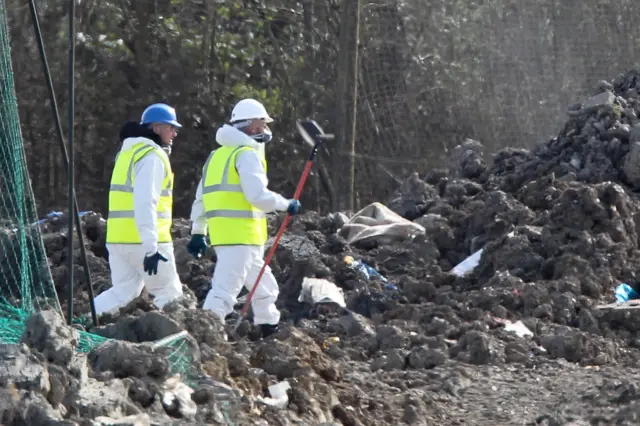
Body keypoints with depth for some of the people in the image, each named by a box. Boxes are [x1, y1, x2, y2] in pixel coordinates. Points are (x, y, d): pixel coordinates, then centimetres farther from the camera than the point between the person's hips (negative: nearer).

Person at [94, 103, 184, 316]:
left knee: (123, 291, 11)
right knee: (170, 294, 3)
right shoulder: (152, 156, -12)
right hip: (143, 241, -9)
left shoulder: (129, 152, 20)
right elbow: (145, 203, -22)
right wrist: (151, 248, -26)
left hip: (118, 238, 9)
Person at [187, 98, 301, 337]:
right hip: (240, 235, -10)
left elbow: (202, 196, 22)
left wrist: (198, 232, 26)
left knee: (265, 288, 21)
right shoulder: (246, 154, -9)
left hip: (221, 234, 10)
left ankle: (270, 332, 30)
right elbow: (257, 195, -19)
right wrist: (287, 205, -5)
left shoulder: (219, 155, 20)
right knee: (224, 291, -15)